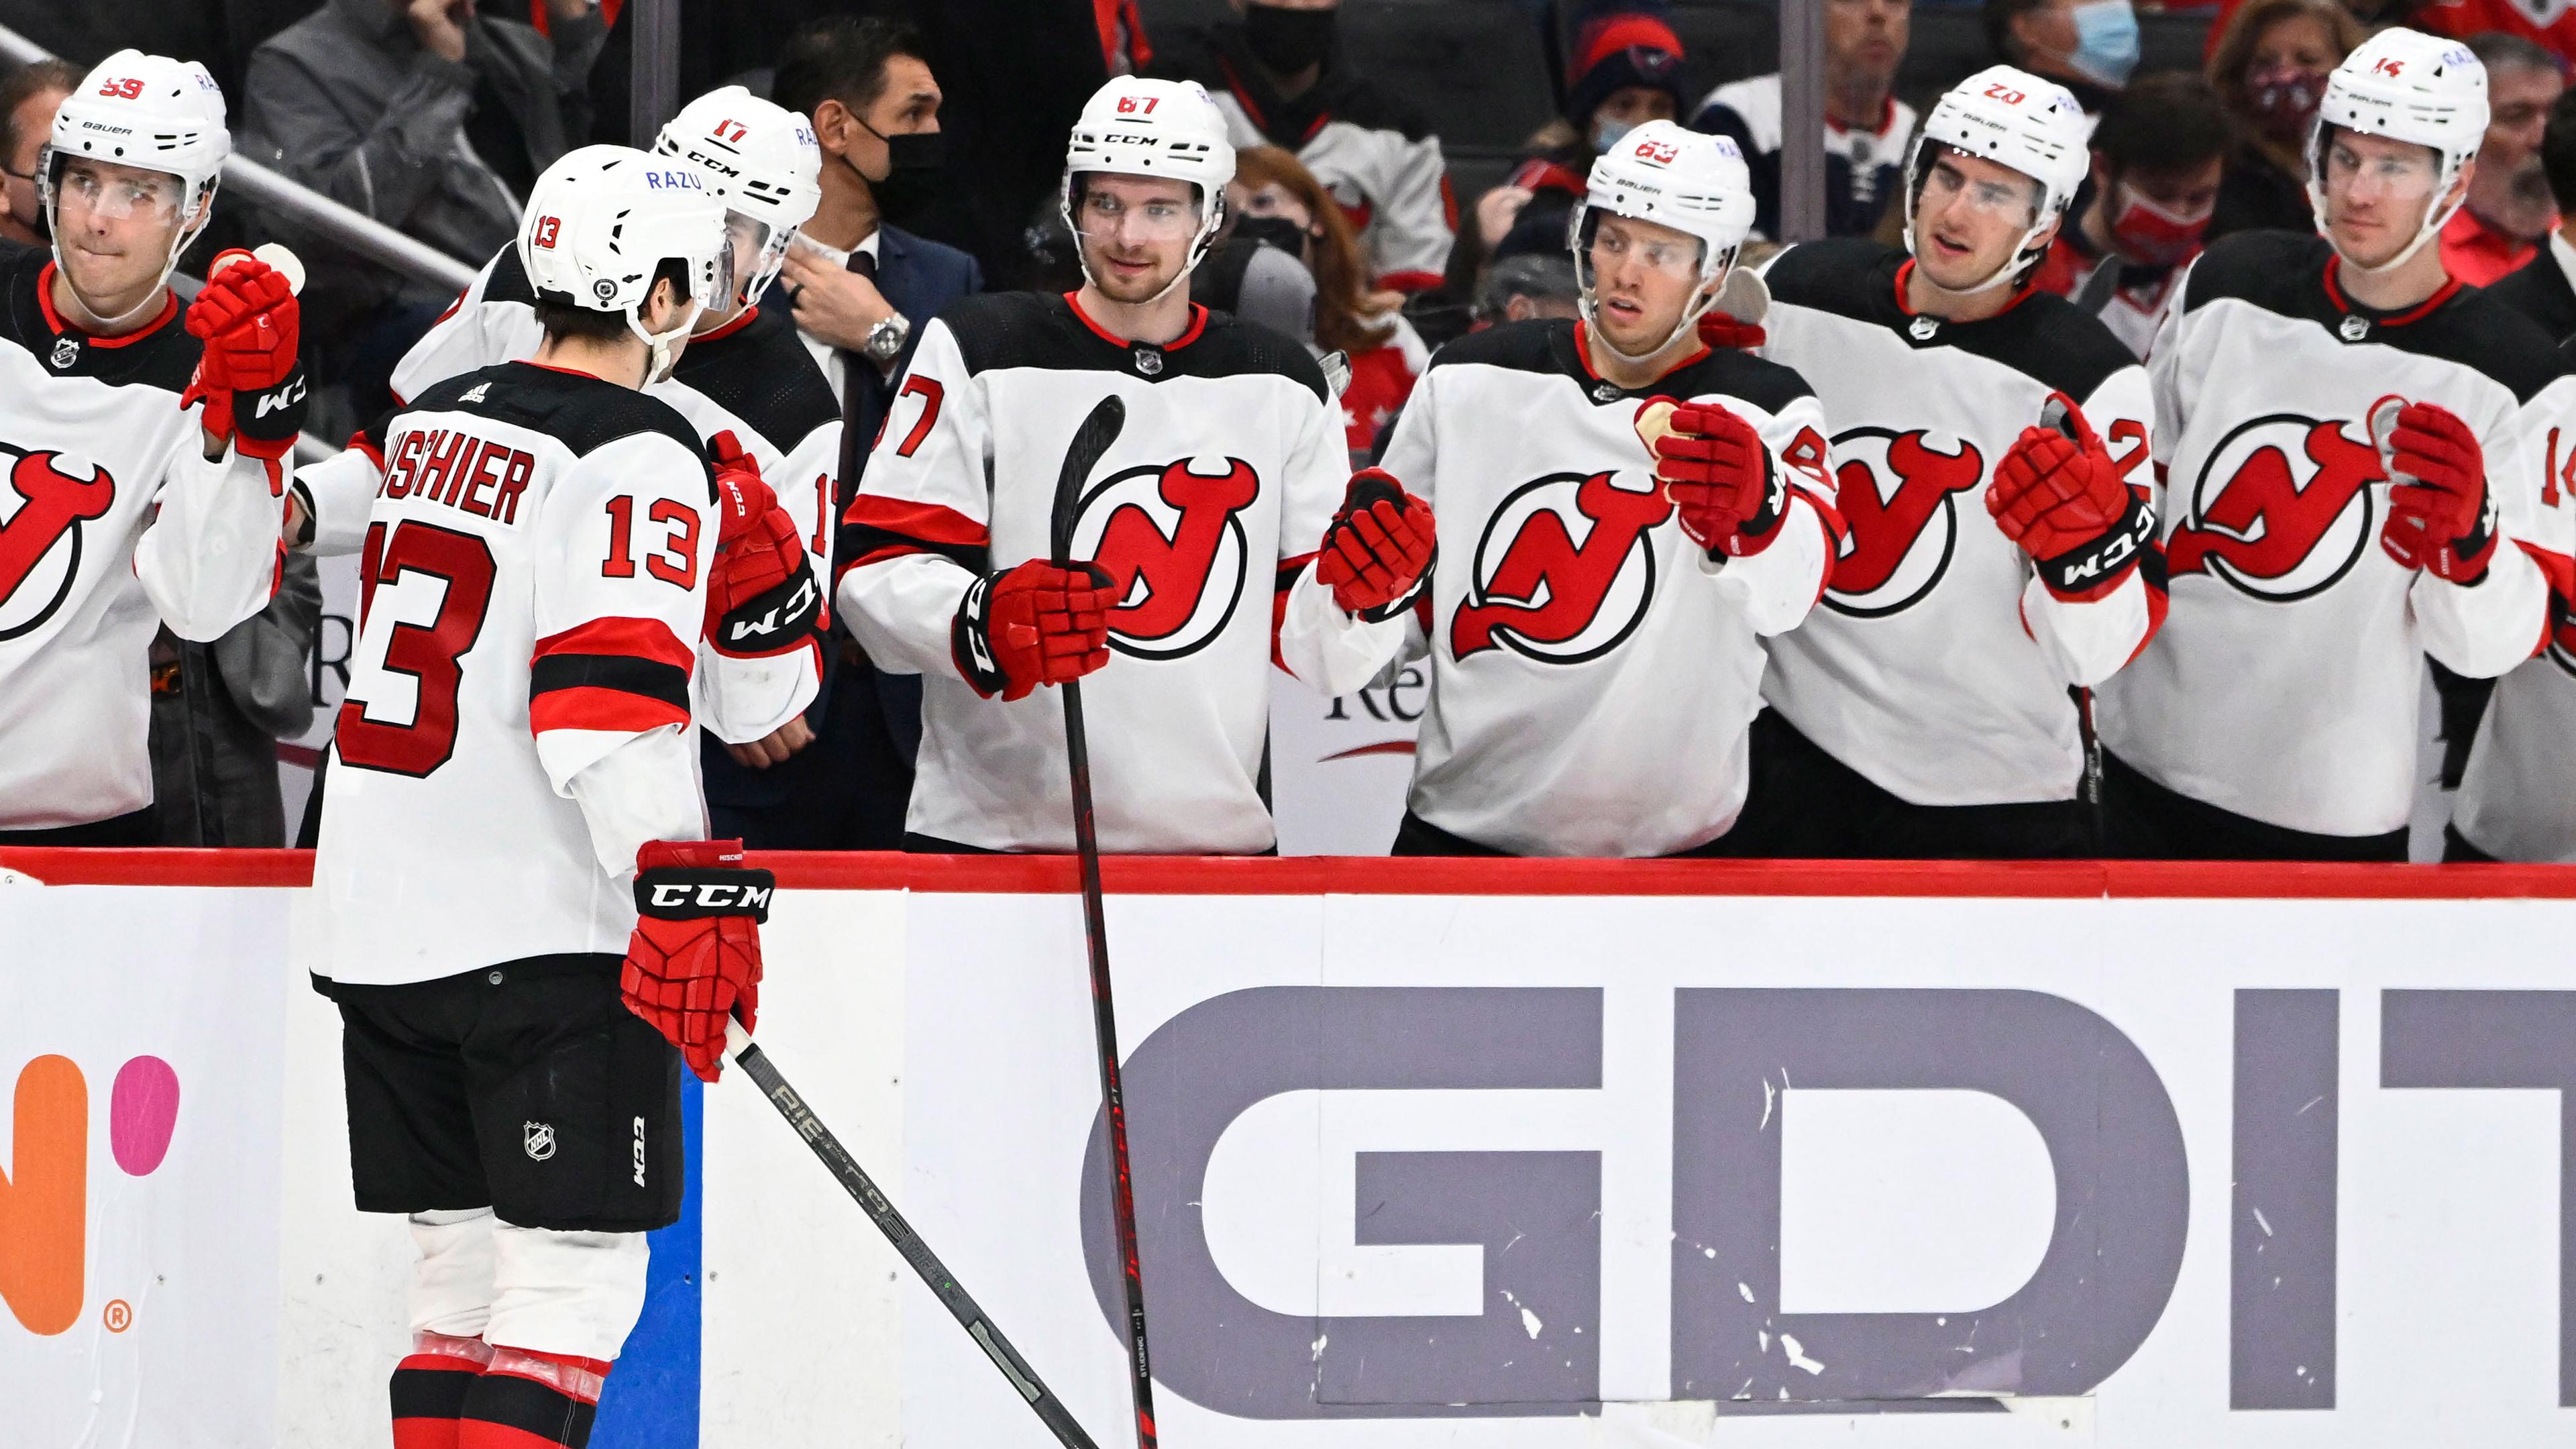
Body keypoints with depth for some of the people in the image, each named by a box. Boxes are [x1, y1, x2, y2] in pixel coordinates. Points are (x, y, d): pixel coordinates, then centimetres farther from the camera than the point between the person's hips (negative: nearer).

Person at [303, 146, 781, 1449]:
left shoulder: (433, 418, 12)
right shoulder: (639, 456, -11)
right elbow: (613, 693, -21)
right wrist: (683, 895, -25)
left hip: (377, 919, 8)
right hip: (543, 929, -8)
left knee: (465, 1265, 13)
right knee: (575, 1270, -7)